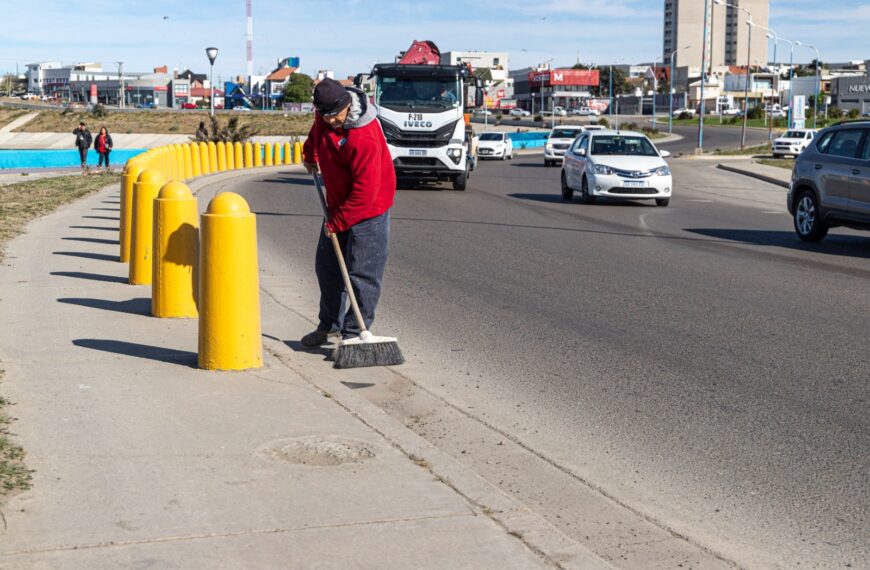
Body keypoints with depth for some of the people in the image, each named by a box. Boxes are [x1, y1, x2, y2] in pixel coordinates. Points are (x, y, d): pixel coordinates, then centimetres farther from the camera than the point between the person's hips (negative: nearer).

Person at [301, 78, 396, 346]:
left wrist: (337, 222, -23)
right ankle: (329, 324, 31)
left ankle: (354, 332, 2)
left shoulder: (364, 138, -31)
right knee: (327, 266, 16)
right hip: (338, 204, 9)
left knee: (361, 273, -6)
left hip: (367, 209, -9)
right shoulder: (325, 114, -6)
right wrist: (310, 153, 26)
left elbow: (365, 191, -29)